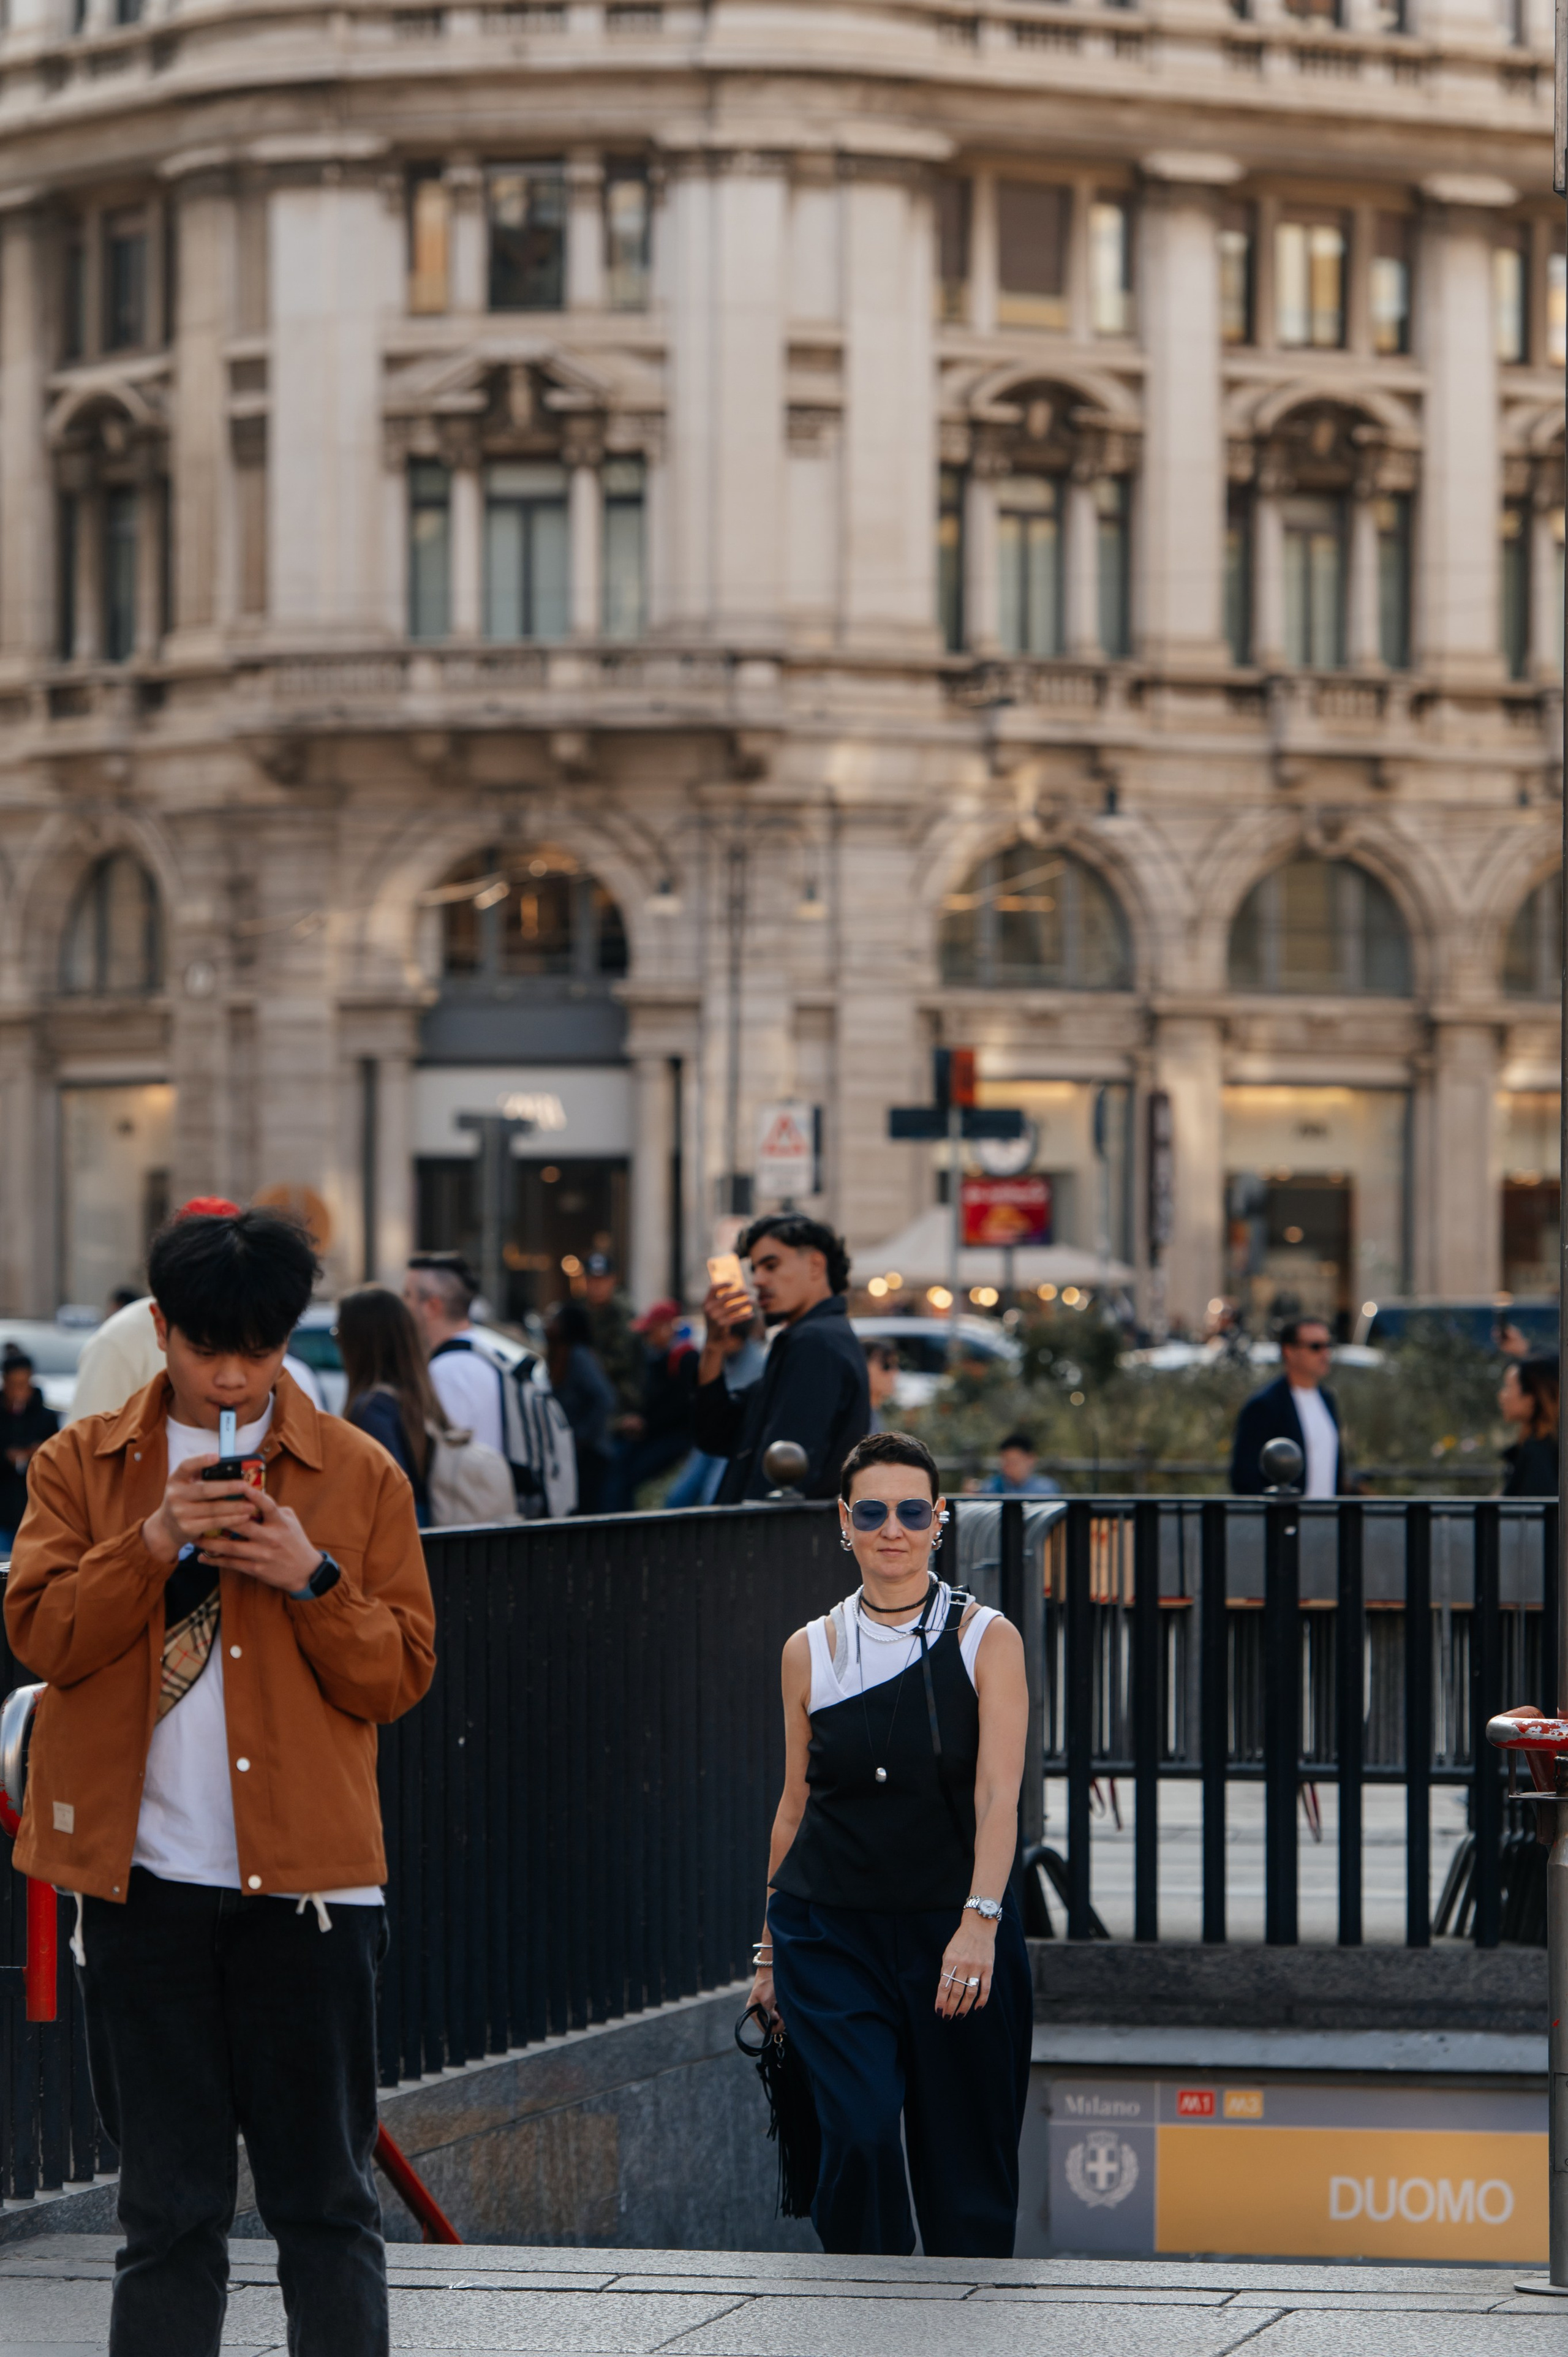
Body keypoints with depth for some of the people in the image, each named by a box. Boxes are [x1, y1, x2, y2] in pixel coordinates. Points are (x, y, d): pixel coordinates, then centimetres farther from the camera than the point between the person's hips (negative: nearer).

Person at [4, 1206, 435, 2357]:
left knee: (326, 2198, 2)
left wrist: (313, 1579, -12)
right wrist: (152, 1544, -16)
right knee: (169, 2206, 5)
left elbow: (402, 1672, 3)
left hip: (308, 1874, -1)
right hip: (142, 1882, 1)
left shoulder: (358, 1474, 6)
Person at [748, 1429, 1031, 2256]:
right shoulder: (810, 1652, 5)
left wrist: (979, 1921, -27)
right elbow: (795, 1804, 13)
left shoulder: (985, 1641, -2)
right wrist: (771, 1947, 14)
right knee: (859, 2132, -16)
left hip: (954, 1929, -1)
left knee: (965, 2151, 3)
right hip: (831, 1931, 1)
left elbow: (998, 1793, -13)